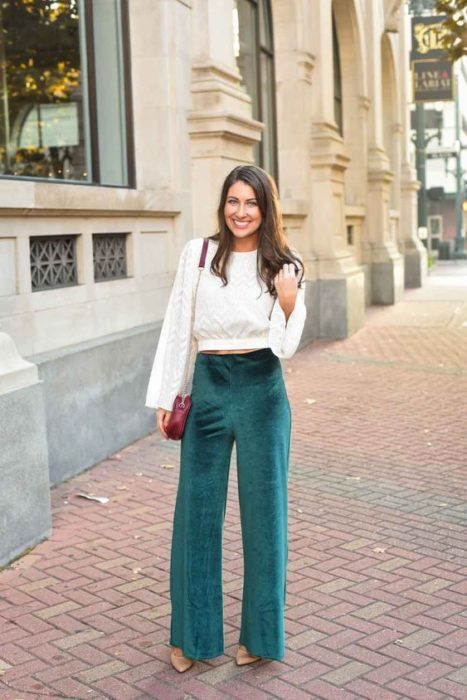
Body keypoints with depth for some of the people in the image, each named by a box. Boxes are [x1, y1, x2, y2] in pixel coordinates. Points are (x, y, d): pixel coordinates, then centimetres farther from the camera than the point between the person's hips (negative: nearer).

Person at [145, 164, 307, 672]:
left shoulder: (285, 267, 2)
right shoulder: (198, 254, 2)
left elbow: (285, 347, -2)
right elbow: (177, 327, 5)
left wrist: (288, 306, -21)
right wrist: (164, 397, 3)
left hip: (262, 392, 0)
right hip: (209, 388, 1)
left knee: (263, 510, 7)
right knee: (196, 510, 6)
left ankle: (260, 634, 23)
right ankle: (190, 634, 22)